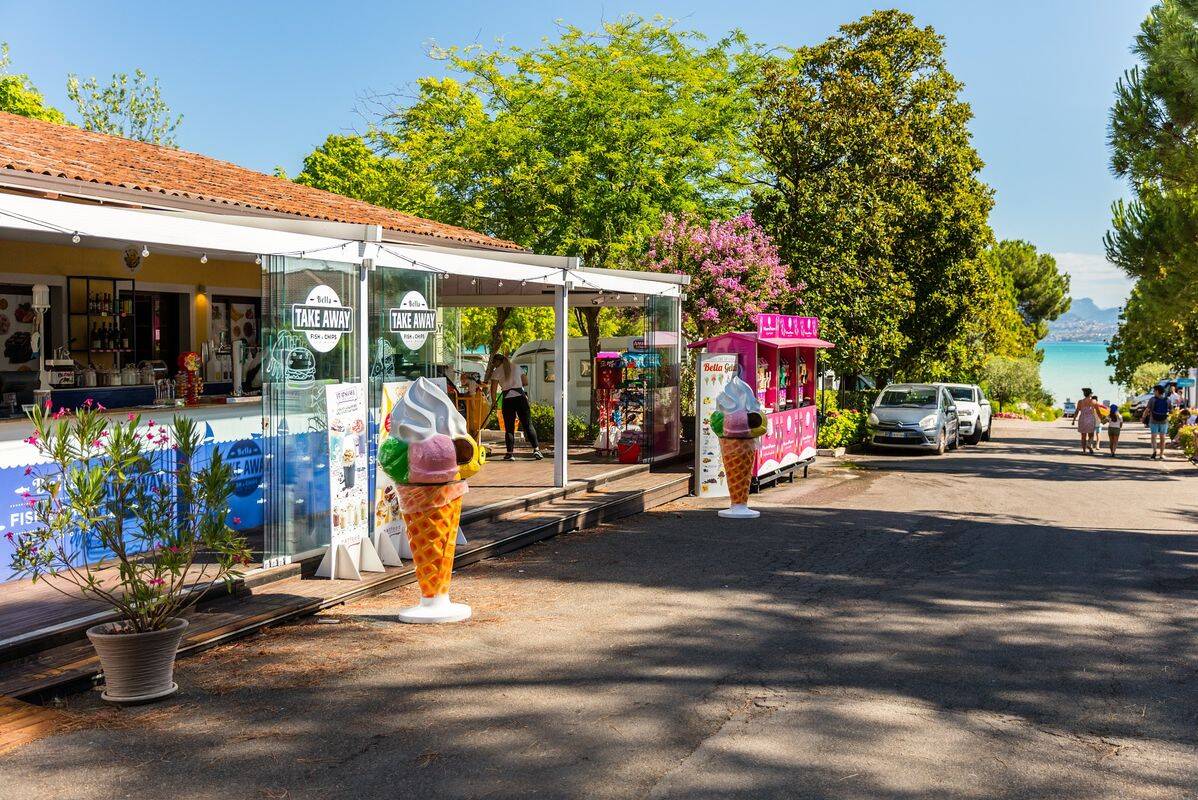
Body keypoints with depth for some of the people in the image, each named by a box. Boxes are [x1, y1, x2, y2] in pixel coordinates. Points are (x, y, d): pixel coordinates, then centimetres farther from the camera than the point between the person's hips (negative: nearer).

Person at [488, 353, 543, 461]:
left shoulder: (496, 372, 4)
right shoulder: (516, 367, 14)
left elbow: (493, 390, -1)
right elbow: (526, 382, 16)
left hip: (508, 400, -2)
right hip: (521, 397, 2)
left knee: (509, 428, 4)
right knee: (528, 424, 2)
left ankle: (509, 453, 1)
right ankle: (536, 449, -8)